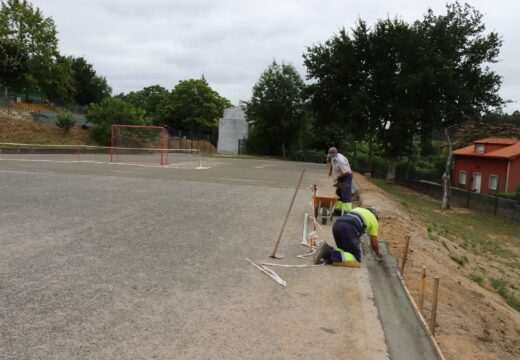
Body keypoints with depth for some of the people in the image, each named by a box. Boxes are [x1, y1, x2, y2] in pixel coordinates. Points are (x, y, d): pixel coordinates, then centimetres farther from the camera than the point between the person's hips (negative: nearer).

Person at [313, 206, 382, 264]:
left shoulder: (357, 209, 37)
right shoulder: (374, 220, 21)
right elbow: (373, 243, 24)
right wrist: (378, 253, 44)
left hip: (336, 225, 7)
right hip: (348, 229, -7)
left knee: (345, 251, 25)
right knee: (356, 258, 1)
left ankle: (327, 249, -1)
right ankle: (329, 254, -18)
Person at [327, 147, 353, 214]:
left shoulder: (341, 160, -29)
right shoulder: (333, 157, 0)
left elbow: (346, 172, -29)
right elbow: (331, 164, 23)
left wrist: (337, 177, -19)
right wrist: (330, 171, 12)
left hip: (346, 177, -10)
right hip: (340, 178, 10)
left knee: (346, 195, -11)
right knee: (338, 193, 16)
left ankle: (346, 210, -12)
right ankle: (338, 208, 26)